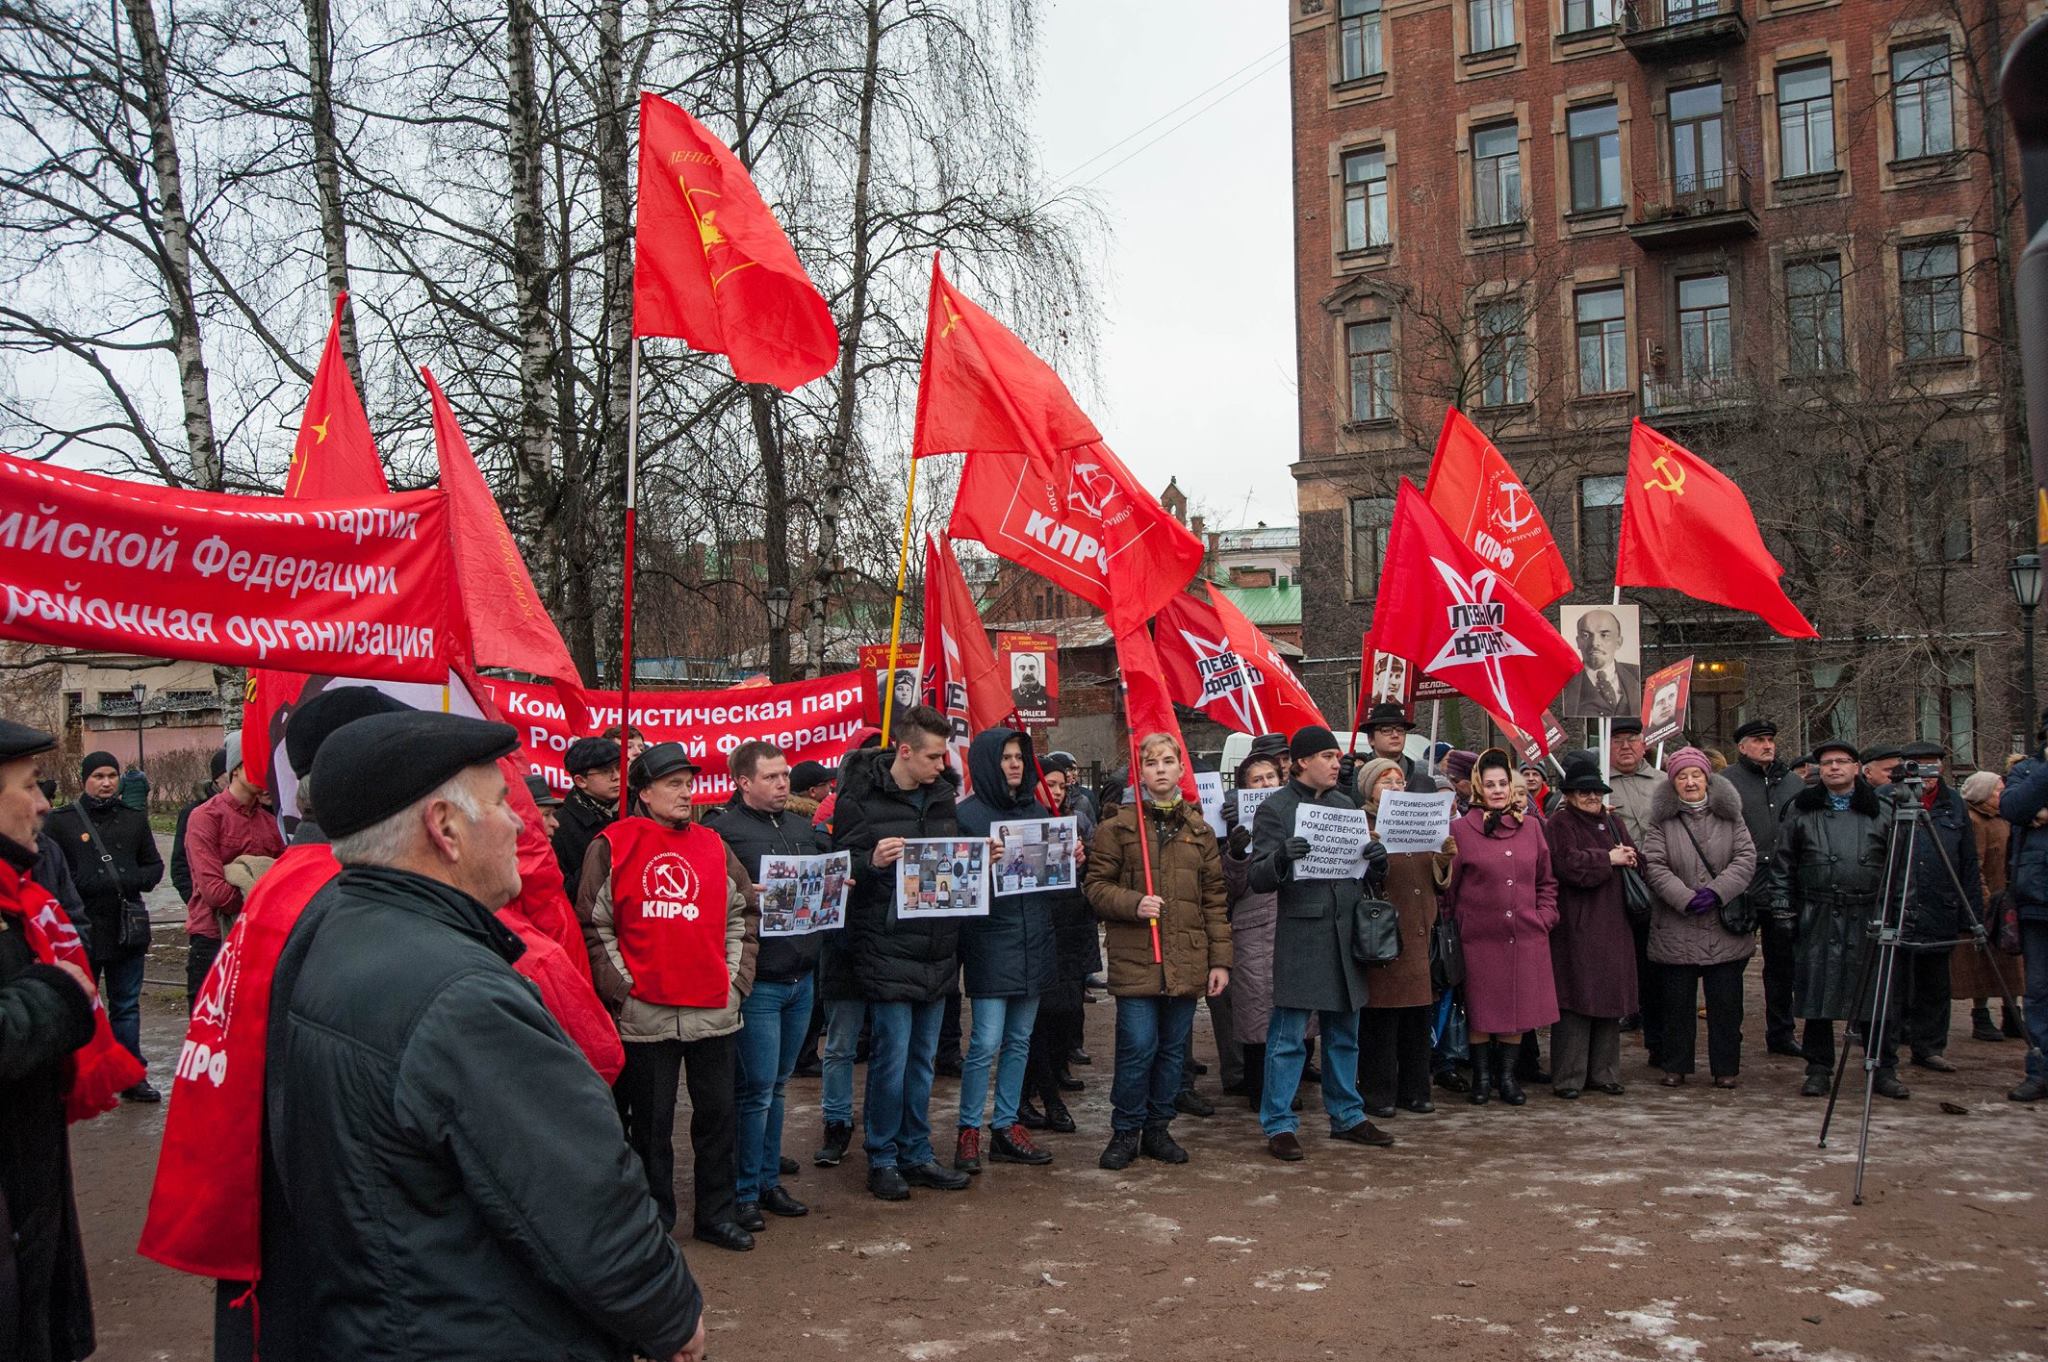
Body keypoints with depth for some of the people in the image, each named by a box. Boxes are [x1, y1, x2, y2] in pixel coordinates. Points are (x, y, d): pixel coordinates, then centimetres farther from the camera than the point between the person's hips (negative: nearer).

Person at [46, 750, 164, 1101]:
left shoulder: (134, 819, 10)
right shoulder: (61, 821, -1)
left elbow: (154, 866, 13)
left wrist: (130, 881, -7)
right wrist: (88, 884, -18)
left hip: (129, 928, 3)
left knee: (127, 1005, 11)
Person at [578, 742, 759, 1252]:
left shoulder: (713, 846, 8)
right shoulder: (612, 846, -2)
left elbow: (743, 914, 13)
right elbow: (594, 926, -3)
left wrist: (736, 977, 5)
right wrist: (620, 986, -8)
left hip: (714, 1010, 3)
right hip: (644, 1013, -3)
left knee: (718, 1115, 10)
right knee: (651, 1122, 8)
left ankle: (718, 1214, 23)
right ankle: (655, 1217, 22)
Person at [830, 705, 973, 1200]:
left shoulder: (942, 796, 11)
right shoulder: (862, 798, -9)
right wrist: (873, 862, -27)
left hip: (936, 950, 6)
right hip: (887, 949, -6)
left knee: (922, 1058, 14)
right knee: (891, 1057, -1)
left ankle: (916, 1154, 25)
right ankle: (882, 1159, 14)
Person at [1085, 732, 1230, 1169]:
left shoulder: (1199, 829, 11)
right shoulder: (1118, 826, 1)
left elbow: (1214, 899, 10)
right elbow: (1097, 886, 0)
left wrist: (1220, 959, 6)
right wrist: (1134, 904, -17)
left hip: (1186, 961, 4)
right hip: (1135, 958, -4)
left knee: (1174, 1048, 10)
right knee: (1137, 1048, -6)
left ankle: (1158, 1128, 25)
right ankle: (1125, 1132, 12)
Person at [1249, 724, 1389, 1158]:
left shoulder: (1345, 805, 14)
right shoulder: (1275, 808, -5)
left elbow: (1366, 873, 19)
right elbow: (1259, 878, -9)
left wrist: (1376, 861, -4)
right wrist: (1281, 859, -30)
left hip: (1345, 933, 6)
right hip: (1300, 934, -6)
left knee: (1344, 1034, 15)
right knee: (1288, 1037, -2)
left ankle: (1347, 1116, 27)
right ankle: (1279, 1126, 6)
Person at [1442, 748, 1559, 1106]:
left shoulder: (1530, 827, 9)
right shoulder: (1460, 829, -1)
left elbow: (1547, 881, 16)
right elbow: (1447, 885, 2)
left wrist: (1545, 916, 5)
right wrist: (1454, 922, -3)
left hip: (1526, 936, 3)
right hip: (1480, 938, -3)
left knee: (1518, 1008, 7)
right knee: (1480, 1010, 4)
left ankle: (1506, 1074, 21)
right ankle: (1481, 1076, 17)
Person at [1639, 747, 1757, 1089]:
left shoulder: (1729, 815, 6)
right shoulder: (1661, 820, 1)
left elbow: (1746, 858, -1)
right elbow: (1653, 865, -6)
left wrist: (1717, 891, -14)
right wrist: (1685, 898, -17)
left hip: (1725, 927, 1)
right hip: (1676, 929, -1)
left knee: (1726, 1001, 6)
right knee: (1677, 1001, 6)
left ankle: (1726, 1067, 17)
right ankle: (1675, 1066, 17)